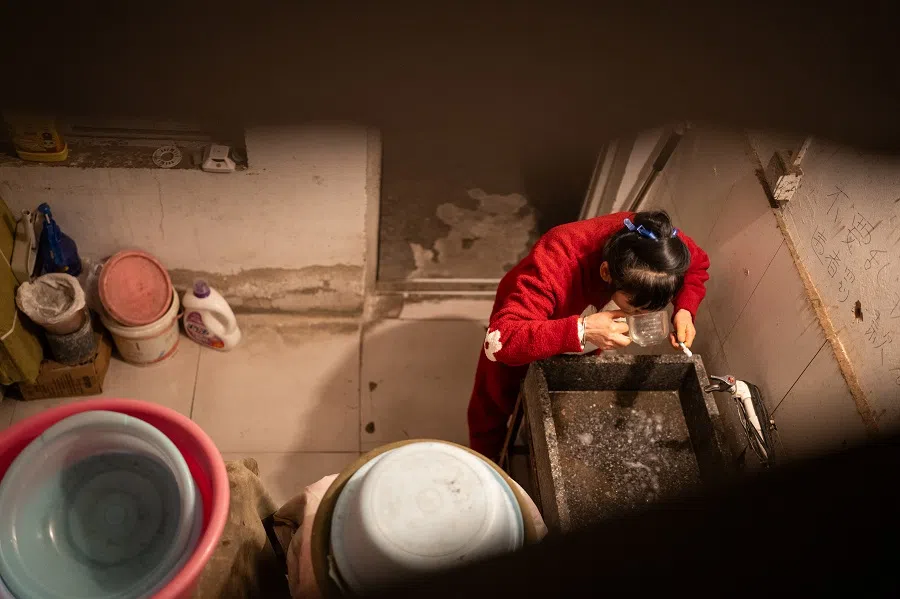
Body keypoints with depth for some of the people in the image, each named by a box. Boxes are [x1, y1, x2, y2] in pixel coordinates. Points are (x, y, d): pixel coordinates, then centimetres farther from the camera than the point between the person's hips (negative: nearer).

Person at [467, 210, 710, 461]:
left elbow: (698, 264, -11)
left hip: (581, 312, 4)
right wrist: (580, 331, -62)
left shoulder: (654, 241, -34)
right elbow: (498, 341, -54)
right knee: (495, 404, 16)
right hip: (523, 313, -3)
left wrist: (684, 309, -30)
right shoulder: (555, 266, -49)